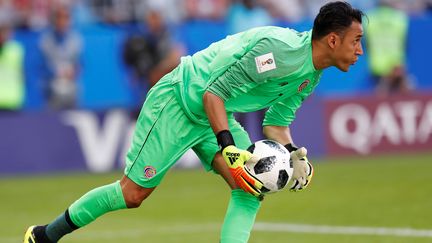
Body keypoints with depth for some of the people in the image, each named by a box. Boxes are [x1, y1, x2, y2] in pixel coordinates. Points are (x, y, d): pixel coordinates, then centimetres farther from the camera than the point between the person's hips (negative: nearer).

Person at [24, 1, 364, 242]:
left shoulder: (310, 76, 2)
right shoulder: (277, 48, -29)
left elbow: (277, 122, 12)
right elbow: (214, 92, -28)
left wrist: (295, 155, -8)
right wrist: (229, 151, -35)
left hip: (215, 115, 9)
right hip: (177, 101, -9)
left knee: (252, 186, -11)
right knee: (133, 193, -4)